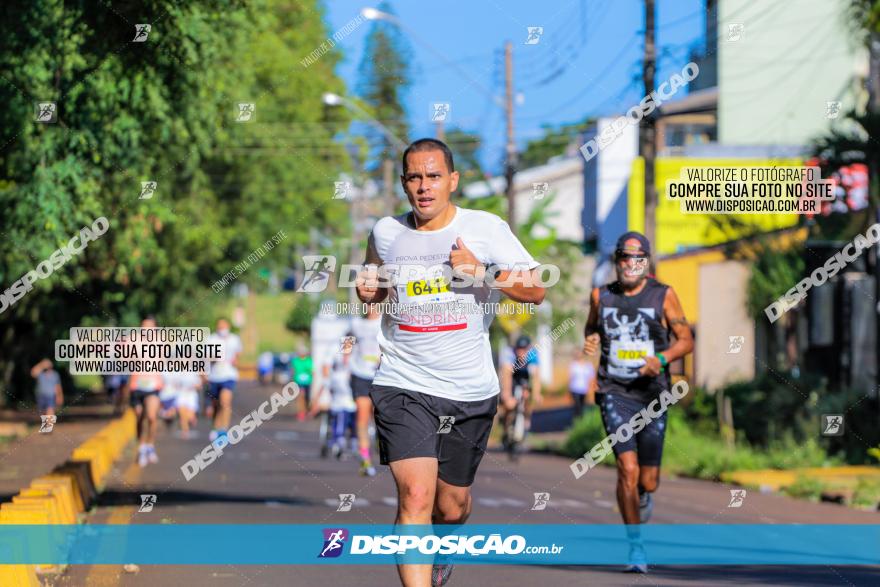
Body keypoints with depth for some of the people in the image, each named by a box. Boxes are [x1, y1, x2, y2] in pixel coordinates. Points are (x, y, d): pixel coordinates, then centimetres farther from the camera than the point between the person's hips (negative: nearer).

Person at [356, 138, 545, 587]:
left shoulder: (487, 228, -3)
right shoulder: (386, 232, 4)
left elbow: (536, 291, -6)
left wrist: (482, 273, -21)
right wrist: (369, 290, 1)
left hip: (470, 391, 1)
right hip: (403, 387, 0)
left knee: (452, 505, 14)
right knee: (415, 496, -19)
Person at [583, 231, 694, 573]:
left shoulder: (663, 295, 0)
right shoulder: (601, 296, 6)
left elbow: (686, 340, 2)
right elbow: (591, 327, 24)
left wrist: (661, 359, -16)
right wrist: (590, 341, 0)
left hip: (652, 394, 0)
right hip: (614, 393, 0)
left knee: (648, 480, 4)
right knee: (627, 468, -17)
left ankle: (643, 496, 44)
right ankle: (635, 544, -6)